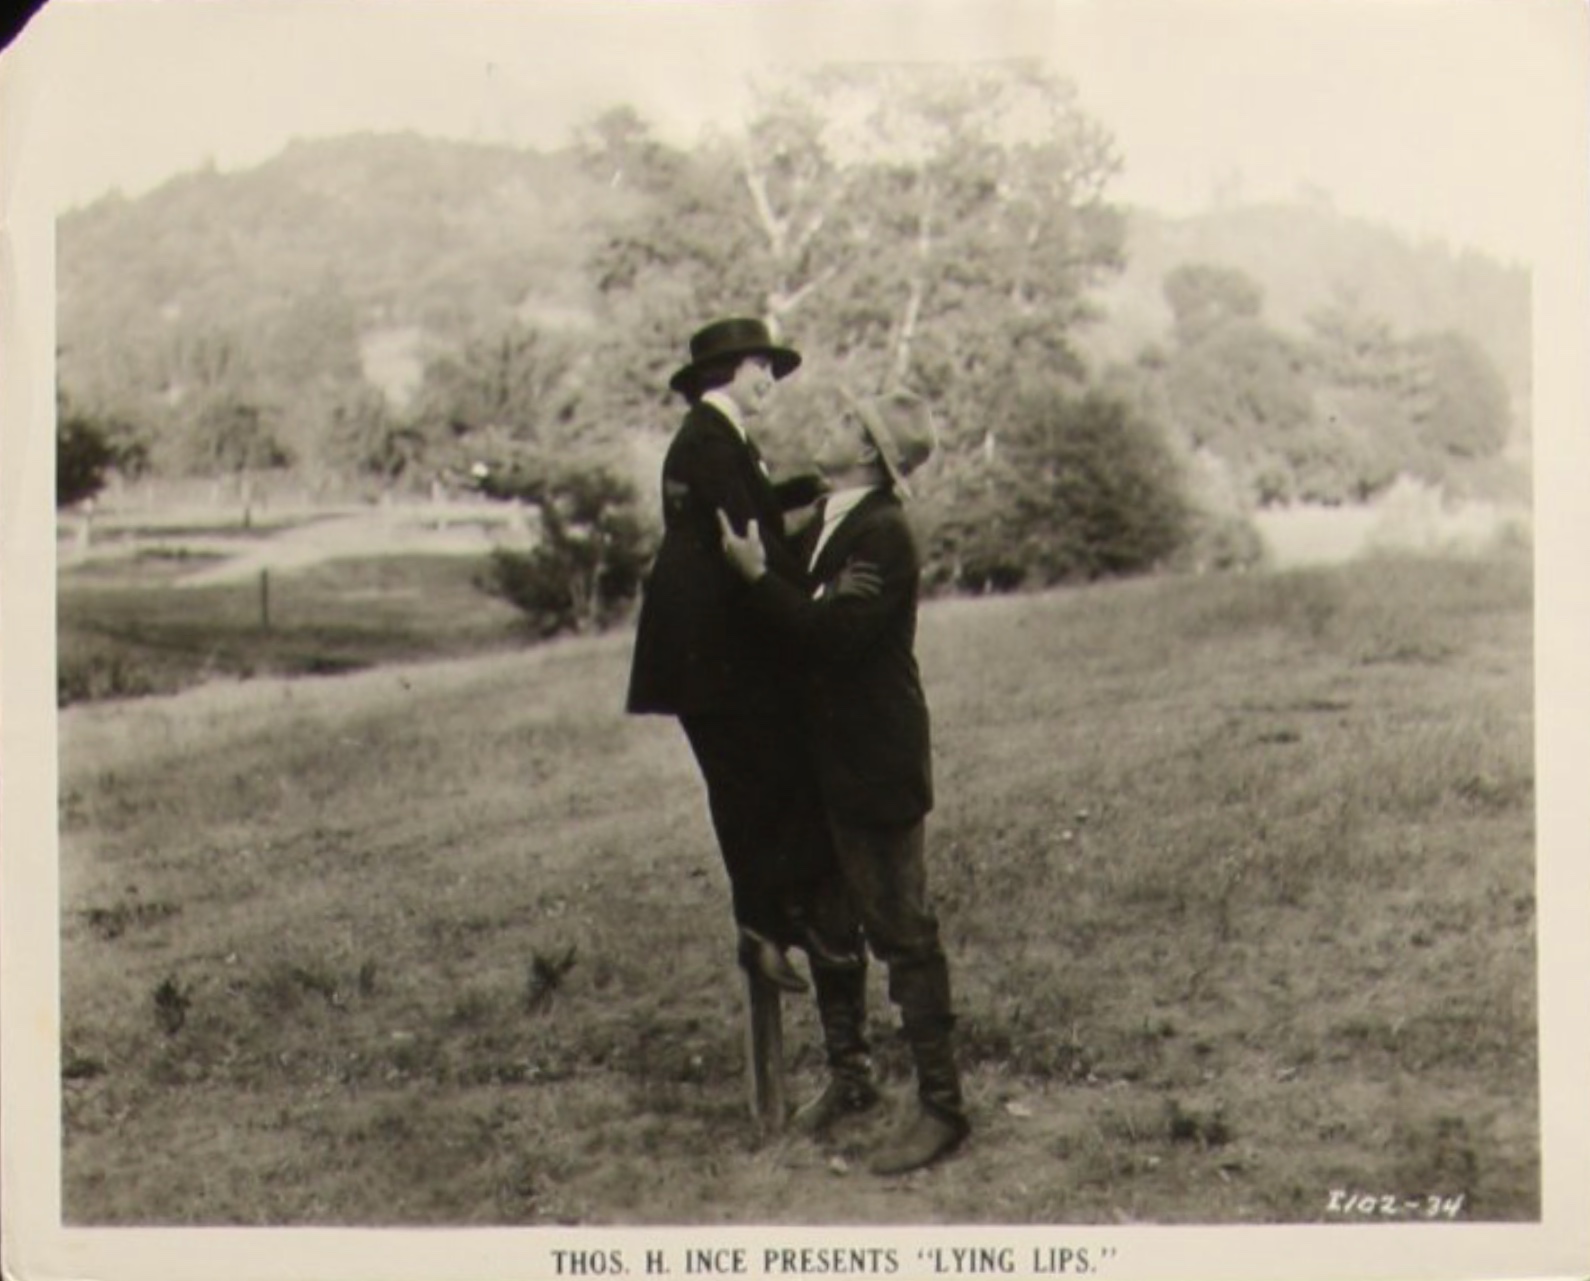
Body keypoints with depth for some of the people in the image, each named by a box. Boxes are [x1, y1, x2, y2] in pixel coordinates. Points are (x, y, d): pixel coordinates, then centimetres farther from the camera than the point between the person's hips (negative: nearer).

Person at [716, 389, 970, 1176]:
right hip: (825, 761, 10)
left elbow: (834, 632, -27)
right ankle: (848, 1074, 31)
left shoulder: (882, 536, -17)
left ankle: (941, 1106, 5)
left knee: (902, 932, -3)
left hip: (875, 770, -10)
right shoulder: (828, 526, 12)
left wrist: (758, 578, -22)